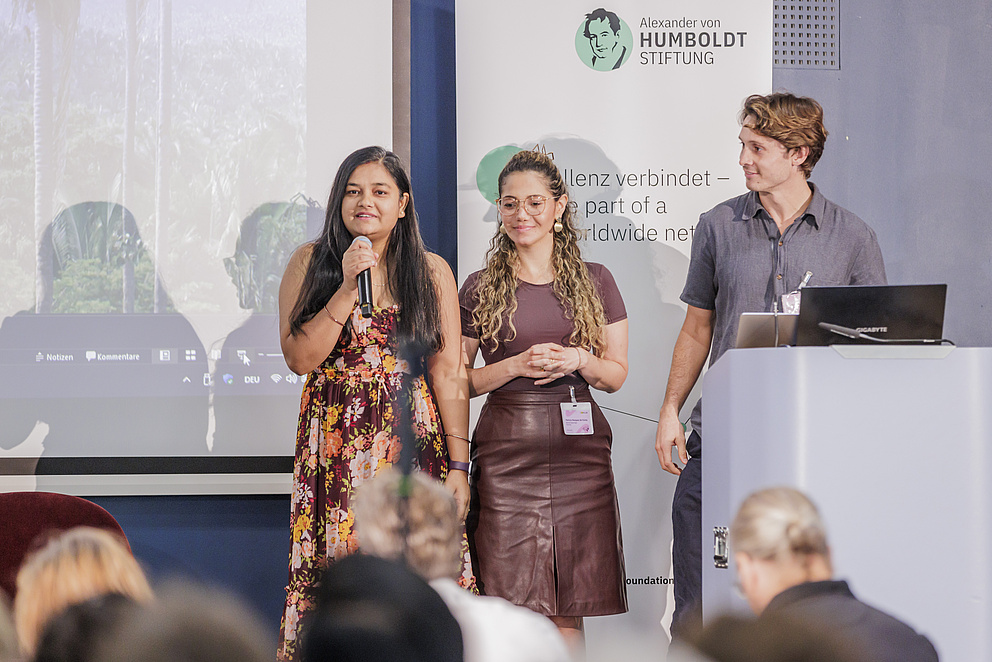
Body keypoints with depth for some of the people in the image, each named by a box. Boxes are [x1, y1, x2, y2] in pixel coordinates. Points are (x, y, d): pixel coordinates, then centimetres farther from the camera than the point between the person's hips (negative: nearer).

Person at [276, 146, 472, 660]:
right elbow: (299, 358, -5)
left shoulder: (432, 272, 6)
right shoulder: (310, 262, 5)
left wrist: (458, 465, -4)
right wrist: (348, 287, -13)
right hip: (334, 445, 0)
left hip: (413, 442, 0)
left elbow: (449, 373, 2)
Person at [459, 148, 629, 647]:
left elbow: (617, 373, 12)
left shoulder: (594, 281, 10)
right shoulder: (480, 288, 6)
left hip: (579, 449, 1)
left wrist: (577, 360, -8)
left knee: (568, 610, 1)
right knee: (514, 602, -6)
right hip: (507, 451, -1)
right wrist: (516, 366, -10)